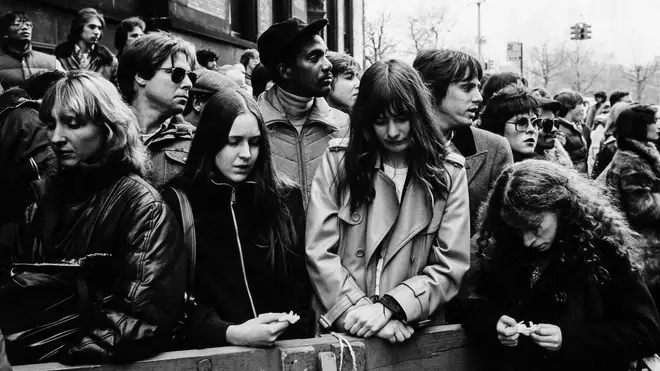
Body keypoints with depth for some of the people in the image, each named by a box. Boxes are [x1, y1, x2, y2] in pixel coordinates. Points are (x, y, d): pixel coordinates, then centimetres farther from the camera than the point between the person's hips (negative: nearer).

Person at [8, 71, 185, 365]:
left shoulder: (141, 206, -9)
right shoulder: (55, 192, 13)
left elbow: (144, 317, -15)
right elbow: (20, 272, 14)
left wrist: (67, 352, -20)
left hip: (85, 358, -6)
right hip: (30, 345, 6)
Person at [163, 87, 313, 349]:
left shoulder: (286, 198, 10)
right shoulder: (178, 202, 2)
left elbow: (301, 283, 11)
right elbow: (177, 296, -2)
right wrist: (231, 334, -16)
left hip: (286, 346, 2)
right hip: (212, 348, -1)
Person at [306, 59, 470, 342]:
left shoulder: (448, 172, 3)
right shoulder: (338, 160, 3)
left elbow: (450, 267, -1)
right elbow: (319, 253, -1)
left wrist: (387, 308, -12)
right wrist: (361, 311, -11)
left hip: (414, 333, 0)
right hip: (342, 330, 1)